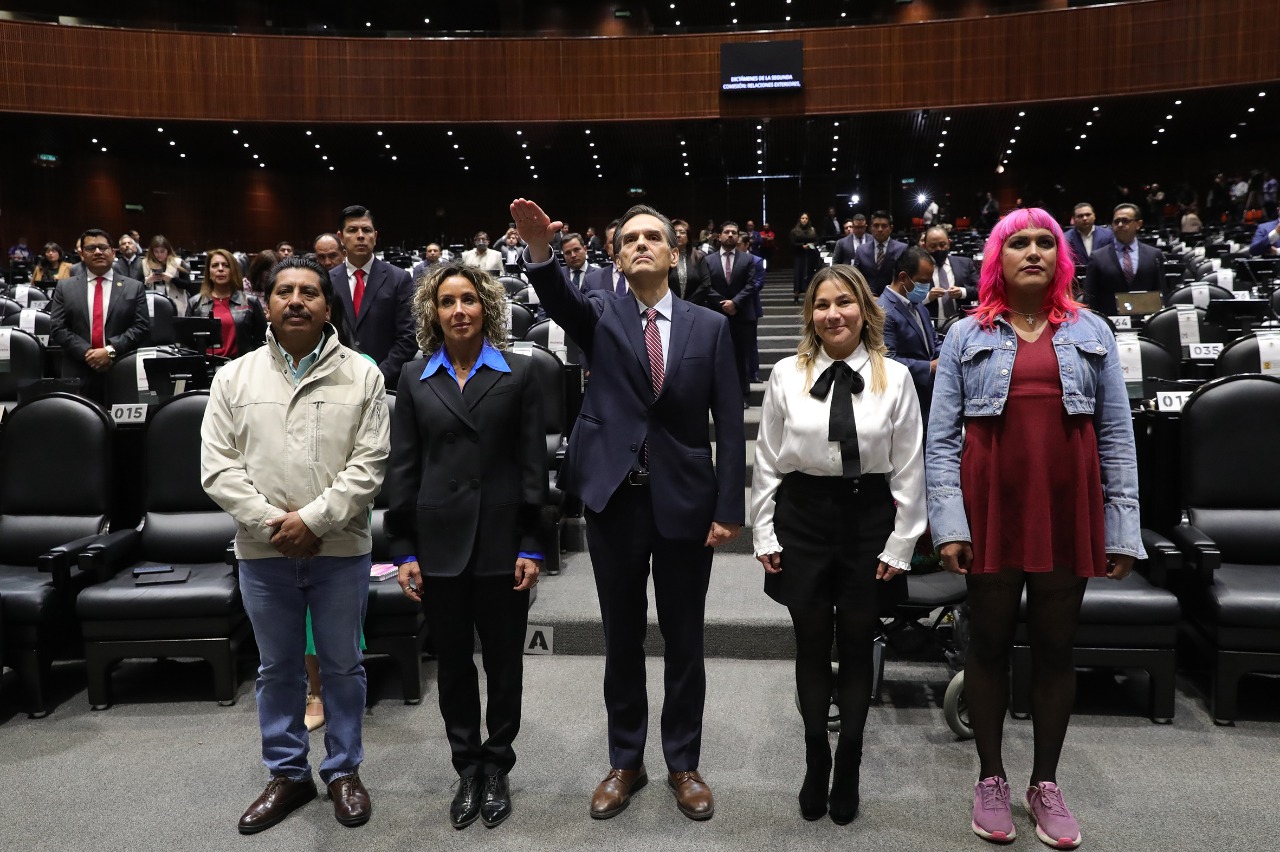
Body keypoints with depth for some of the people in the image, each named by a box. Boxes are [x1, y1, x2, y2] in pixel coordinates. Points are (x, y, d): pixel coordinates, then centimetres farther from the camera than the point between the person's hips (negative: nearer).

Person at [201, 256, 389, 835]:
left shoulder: (362, 375, -2)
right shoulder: (234, 377, 3)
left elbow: (369, 464, -8)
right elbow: (218, 467, -2)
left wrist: (313, 519, -16)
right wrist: (271, 524, -12)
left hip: (341, 548, -1)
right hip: (263, 550, 2)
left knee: (343, 665, 11)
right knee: (276, 669, 15)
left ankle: (344, 770, 28)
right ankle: (287, 774, 31)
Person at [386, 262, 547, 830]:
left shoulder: (518, 374, 0)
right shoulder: (414, 378, 5)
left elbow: (533, 464, -2)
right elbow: (403, 467, 5)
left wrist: (532, 546, -6)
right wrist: (404, 549, 0)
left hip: (502, 542, -1)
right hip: (440, 543, 2)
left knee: (503, 660, 9)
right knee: (453, 662, 12)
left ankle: (496, 768, 28)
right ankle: (467, 768, 29)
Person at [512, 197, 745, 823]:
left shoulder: (709, 326, 2)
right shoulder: (600, 316, 3)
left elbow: (729, 424, 0)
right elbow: (559, 301, -21)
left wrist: (729, 509, -5)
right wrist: (540, 250, -41)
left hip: (685, 501, 0)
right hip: (614, 498, 0)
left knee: (684, 642, 12)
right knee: (622, 641, 13)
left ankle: (683, 765, 30)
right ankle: (625, 763, 31)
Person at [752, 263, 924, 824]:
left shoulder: (895, 378, -2)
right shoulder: (787, 375, -2)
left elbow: (909, 469, 0)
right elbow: (767, 460, 2)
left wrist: (900, 545, -2)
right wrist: (764, 536, 0)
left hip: (869, 519, 0)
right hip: (802, 517, 0)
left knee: (856, 648, 11)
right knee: (812, 648, 10)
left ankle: (847, 771, 28)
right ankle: (815, 767, 28)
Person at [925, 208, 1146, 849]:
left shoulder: (1091, 333, 9)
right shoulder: (967, 336, 5)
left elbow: (1116, 435, 7)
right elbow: (941, 437, 0)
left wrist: (1123, 529, 1)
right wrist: (948, 524, -9)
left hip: (1068, 512, 2)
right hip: (991, 511, -1)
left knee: (1055, 647, 10)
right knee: (990, 643, 8)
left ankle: (1045, 785, 26)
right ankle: (991, 779, 24)